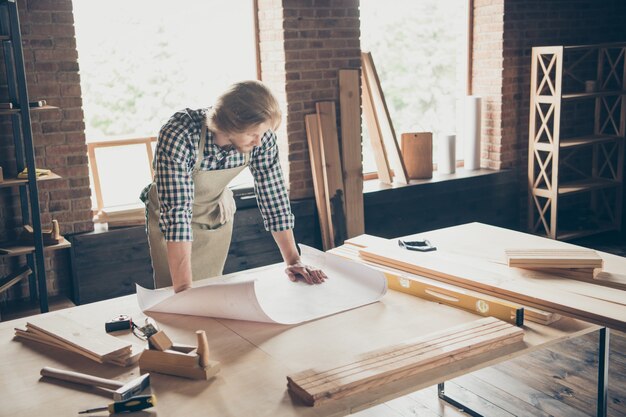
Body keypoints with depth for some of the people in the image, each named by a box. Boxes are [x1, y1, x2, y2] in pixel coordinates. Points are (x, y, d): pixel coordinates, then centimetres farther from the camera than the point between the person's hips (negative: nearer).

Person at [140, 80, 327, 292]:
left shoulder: (261, 135, -25)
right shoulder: (179, 135, -37)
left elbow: (273, 196, -16)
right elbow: (176, 212, -40)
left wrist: (293, 260, -17)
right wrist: (183, 289, -44)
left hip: (218, 214, 3)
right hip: (171, 220, -3)